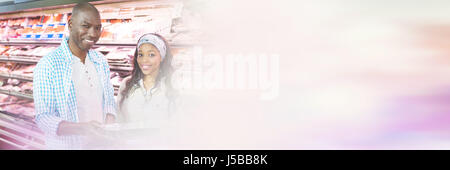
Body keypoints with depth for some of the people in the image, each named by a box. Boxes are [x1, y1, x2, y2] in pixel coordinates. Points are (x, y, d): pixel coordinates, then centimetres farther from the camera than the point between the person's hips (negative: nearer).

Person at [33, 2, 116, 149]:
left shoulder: (100, 61, 0)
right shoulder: (47, 66, -16)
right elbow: (42, 118, -18)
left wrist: (110, 122, -14)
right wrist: (82, 128, -33)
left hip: (100, 143, 5)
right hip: (66, 145, -5)